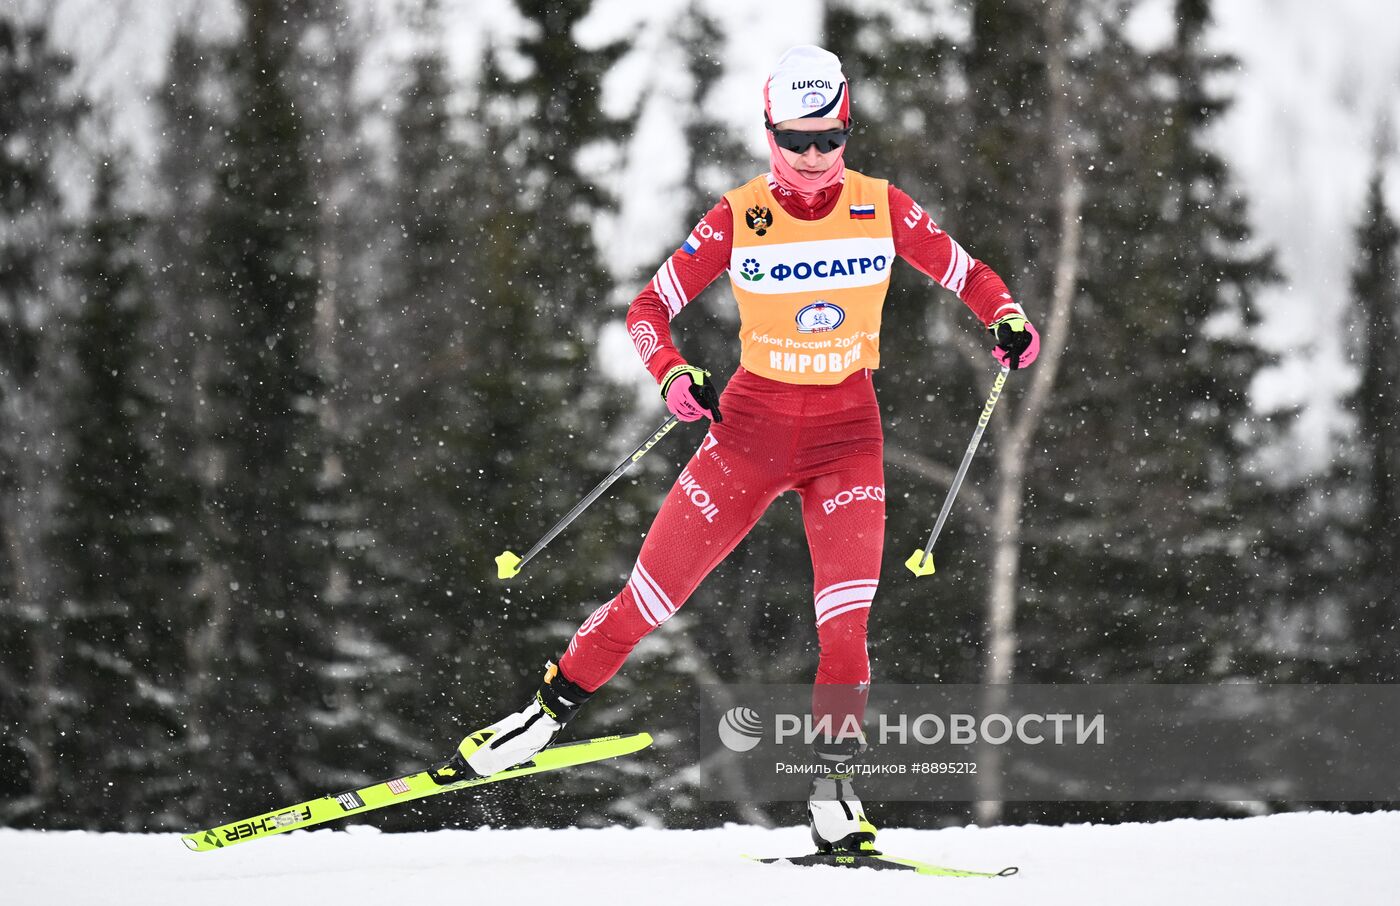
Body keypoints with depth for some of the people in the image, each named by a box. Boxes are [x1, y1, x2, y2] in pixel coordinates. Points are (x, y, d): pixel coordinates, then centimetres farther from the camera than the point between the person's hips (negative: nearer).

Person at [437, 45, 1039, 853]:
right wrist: (674, 375, -24)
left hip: (848, 431, 0)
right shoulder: (739, 218, -8)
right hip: (752, 422, 0)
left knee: (846, 621, -14)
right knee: (653, 590, -1)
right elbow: (649, 309, -4)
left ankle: (835, 788, -3)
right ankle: (553, 709, 16)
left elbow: (968, 274, 6)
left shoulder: (883, 209, -5)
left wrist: (1008, 318, -15)